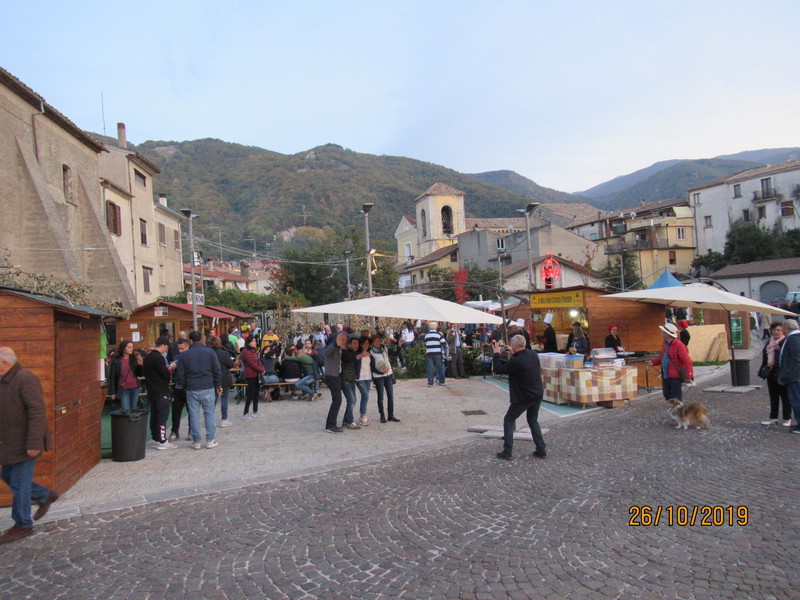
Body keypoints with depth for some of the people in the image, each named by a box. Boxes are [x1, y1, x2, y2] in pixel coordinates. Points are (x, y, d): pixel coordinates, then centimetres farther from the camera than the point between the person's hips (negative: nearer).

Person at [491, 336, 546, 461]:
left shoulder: (515, 361, -26)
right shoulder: (533, 355, -2)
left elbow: (498, 369, -16)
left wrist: (496, 354, -5)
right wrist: (514, 354, 14)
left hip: (523, 398, -7)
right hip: (538, 394, 7)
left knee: (508, 420, 8)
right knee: (533, 420, 23)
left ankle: (507, 452, 6)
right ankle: (541, 450, 21)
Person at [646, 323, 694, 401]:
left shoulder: (679, 345, -17)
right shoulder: (665, 345, 12)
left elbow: (687, 362, -22)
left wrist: (689, 376, -30)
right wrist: (653, 362, 7)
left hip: (675, 377, -9)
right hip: (665, 376, 9)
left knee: (676, 399, 0)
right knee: (667, 395, 18)